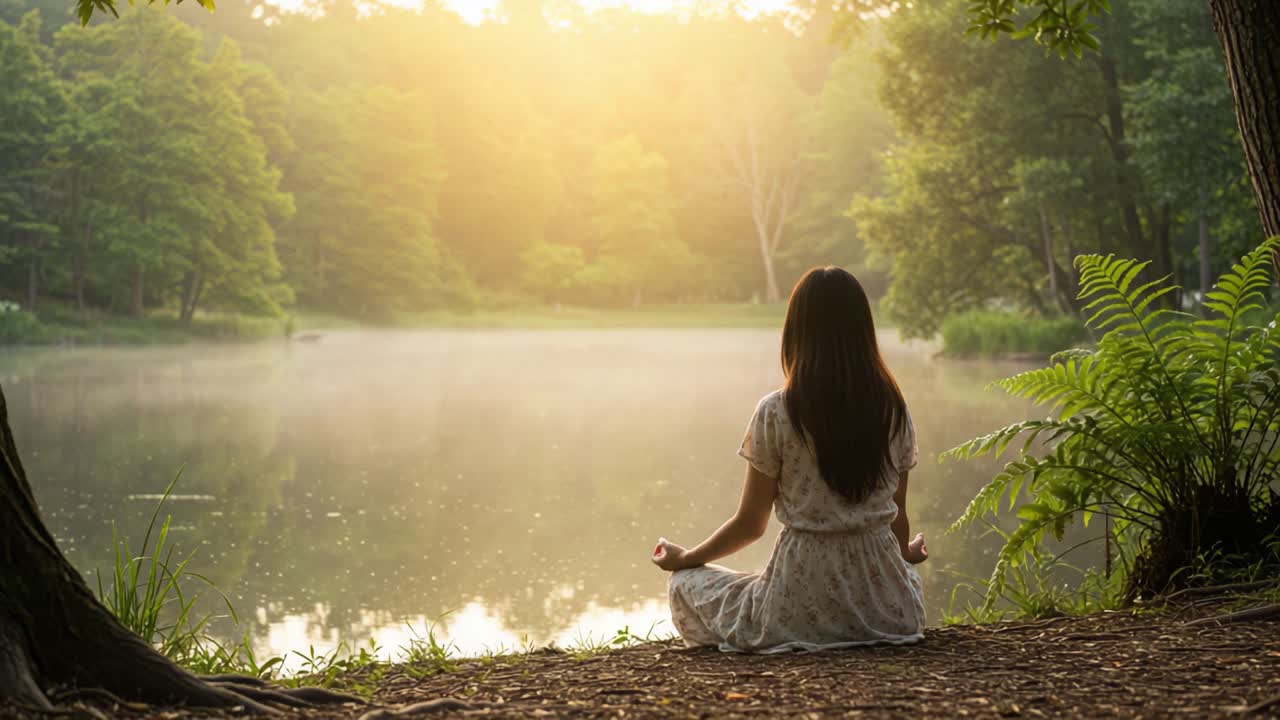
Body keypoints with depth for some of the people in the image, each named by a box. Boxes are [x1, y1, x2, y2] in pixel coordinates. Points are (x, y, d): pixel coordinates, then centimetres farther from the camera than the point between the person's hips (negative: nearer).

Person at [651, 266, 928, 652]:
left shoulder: (776, 412, -11)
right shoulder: (893, 410, 0)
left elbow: (750, 524, -3)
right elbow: (897, 517, 8)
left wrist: (683, 559, 15)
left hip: (800, 605, -4)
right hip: (883, 606, 4)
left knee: (686, 585, 20)